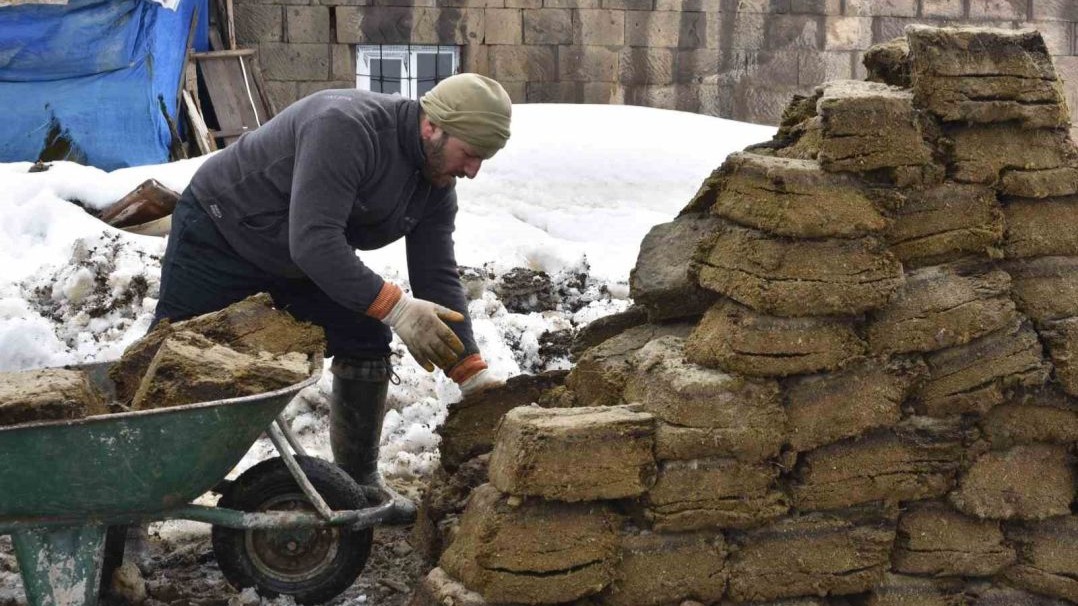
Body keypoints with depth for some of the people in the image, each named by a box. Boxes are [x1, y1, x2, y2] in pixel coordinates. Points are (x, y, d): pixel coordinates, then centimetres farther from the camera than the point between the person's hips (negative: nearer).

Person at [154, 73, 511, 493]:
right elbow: (312, 241, -42)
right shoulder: (346, 127, -37)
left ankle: (359, 483, 6)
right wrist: (394, 307, -44)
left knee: (366, 342, -4)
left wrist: (474, 376, -17)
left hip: (307, 261, 7)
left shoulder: (436, 187, -11)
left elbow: (438, 280, -8)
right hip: (220, 232, -7)